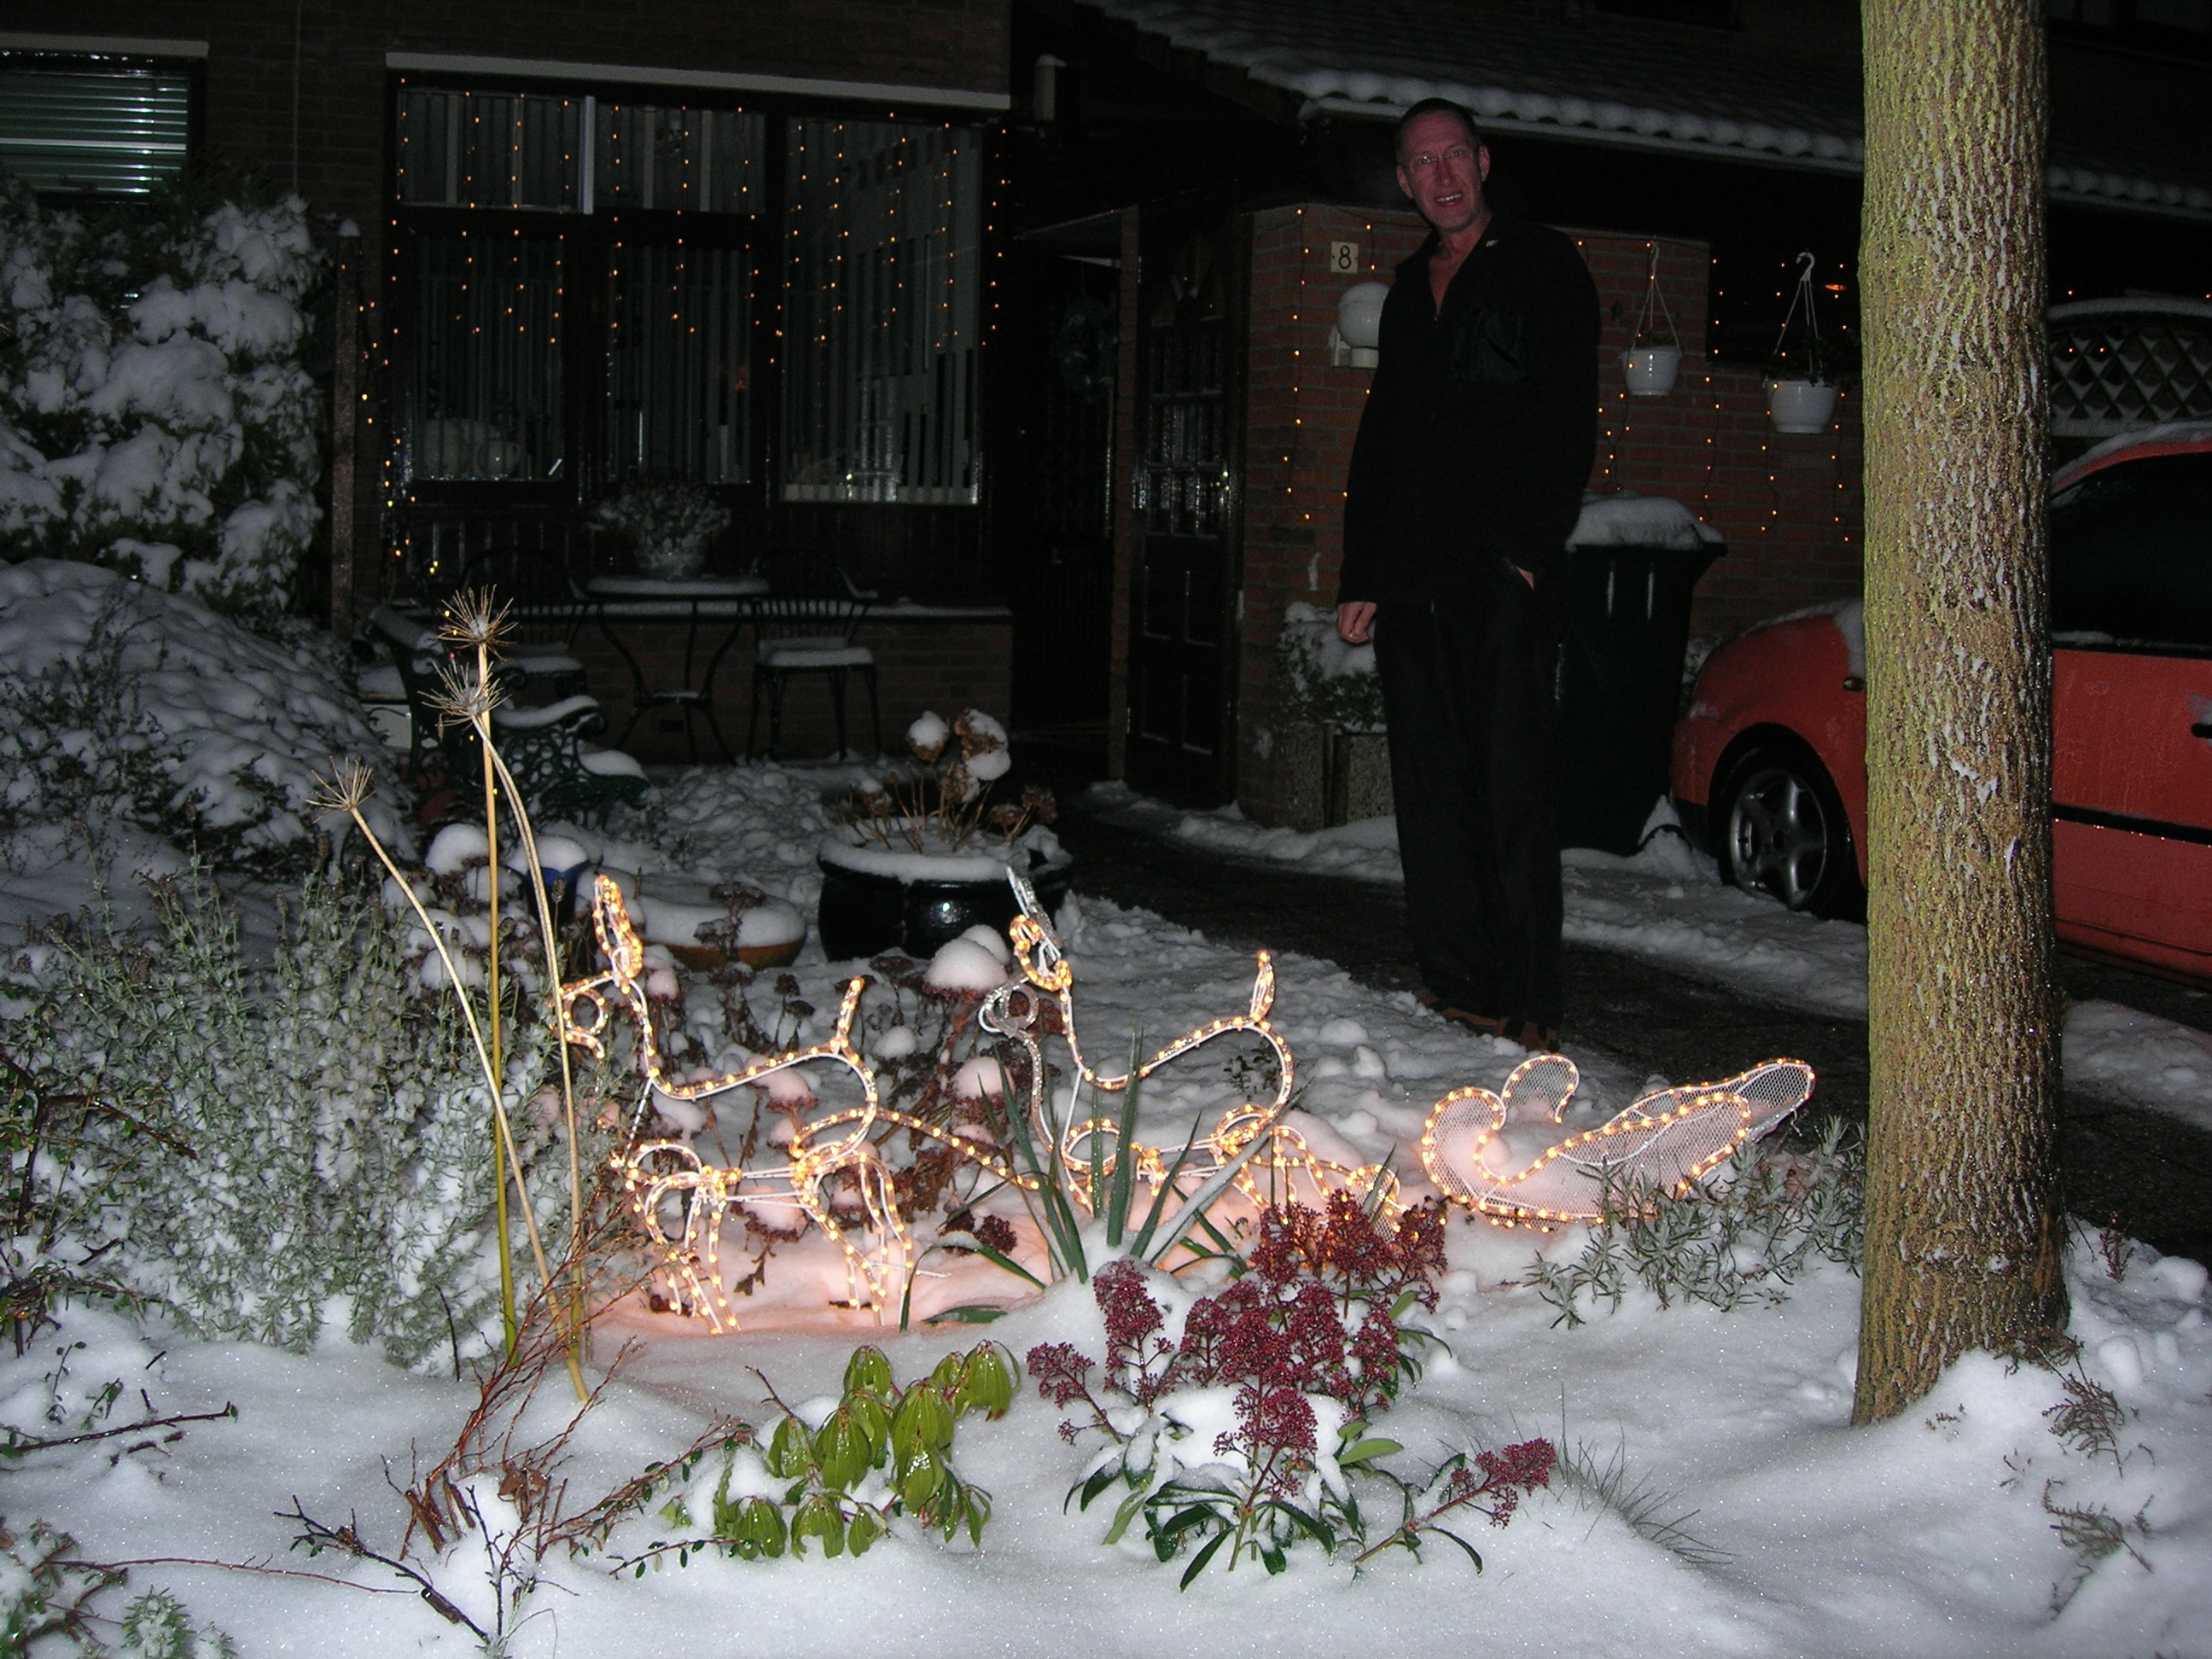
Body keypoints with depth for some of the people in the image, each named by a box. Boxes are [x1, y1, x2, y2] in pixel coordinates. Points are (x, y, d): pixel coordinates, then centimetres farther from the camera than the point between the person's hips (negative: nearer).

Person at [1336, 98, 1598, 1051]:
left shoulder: (1544, 268, 5)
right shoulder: (1408, 292, 23)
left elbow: (1570, 423, -4)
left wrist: (1533, 545, -15)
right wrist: (1359, 576, 16)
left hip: (1504, 576, -6)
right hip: (1411, 578, 6)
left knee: (1511, 785, -8)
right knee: (1431, 791, 5)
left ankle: (1525, 1008, -5)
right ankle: (1456, 988, 10)